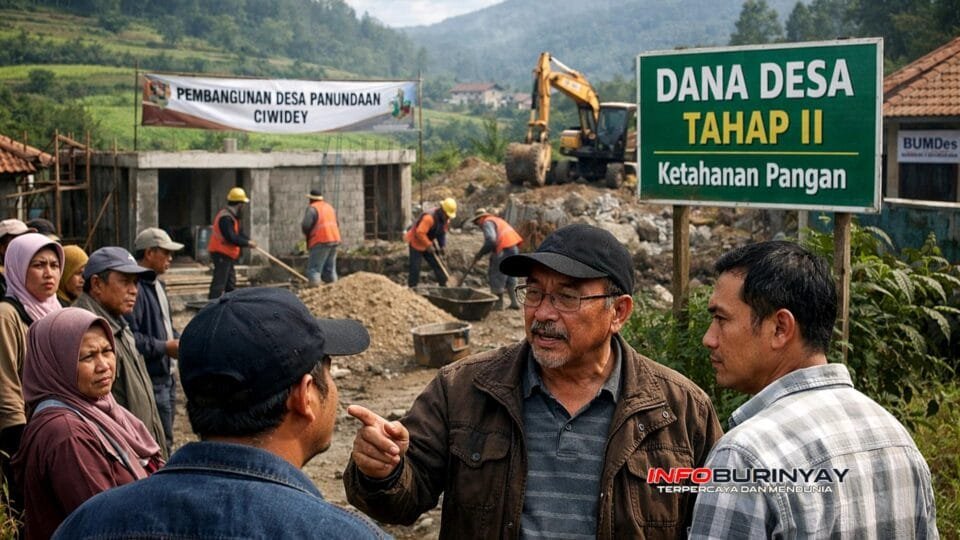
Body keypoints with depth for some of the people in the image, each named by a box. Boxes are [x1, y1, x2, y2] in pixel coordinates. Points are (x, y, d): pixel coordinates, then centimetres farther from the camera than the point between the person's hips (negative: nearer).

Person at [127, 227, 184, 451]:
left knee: (165, 440, 17)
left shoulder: (157, 284, 15)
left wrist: (178, 341, 9)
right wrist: (165, 347, -18)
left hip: (166, 376, 10)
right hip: (150, 379, -10)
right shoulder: (135, 287, -19)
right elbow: (131, 338, -26)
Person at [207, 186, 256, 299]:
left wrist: (249, 241, -2)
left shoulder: (232, 216, 13)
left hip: (227, 254, 11)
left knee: (231, 283, 19)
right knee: (219, 282, -13)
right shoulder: (226, 217, -21)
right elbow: (232, 238, -25)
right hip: (221, 254, -11)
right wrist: (247, 243, -15)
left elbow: (239, 232, 15)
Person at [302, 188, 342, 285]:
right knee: (330, 269, 14)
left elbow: (305, 226, -13)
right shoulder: (329, 206, 19)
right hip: (334, 239, 8)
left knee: (313, 270, -7)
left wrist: (308, 233, 6)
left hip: (321, 241, -8)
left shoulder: (312, 208, -5)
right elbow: (337, 225, 22)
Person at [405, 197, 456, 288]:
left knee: (437, 264, 8)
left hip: (427, 246, 8)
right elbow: (420, 232, -36)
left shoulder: (445, 220, -3)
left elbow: (442, 233, 9)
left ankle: (443, 286, 15)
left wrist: (442, 246, -2)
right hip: (416, 243, -8)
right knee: (415, 268, -8)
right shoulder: (429, 217, -32)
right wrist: (429, 245, -30)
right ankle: (411, 288, -1)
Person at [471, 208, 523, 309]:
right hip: (514, 248, 9)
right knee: (510, 276, 17)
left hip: (504, 250, -9)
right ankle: (514, 302, 15)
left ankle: (499, 303, 6)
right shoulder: (497, 220, 27)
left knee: (497, 276, 2)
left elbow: (490, 240, -17)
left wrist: (480, 254, -8)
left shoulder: (487, 222, -2)